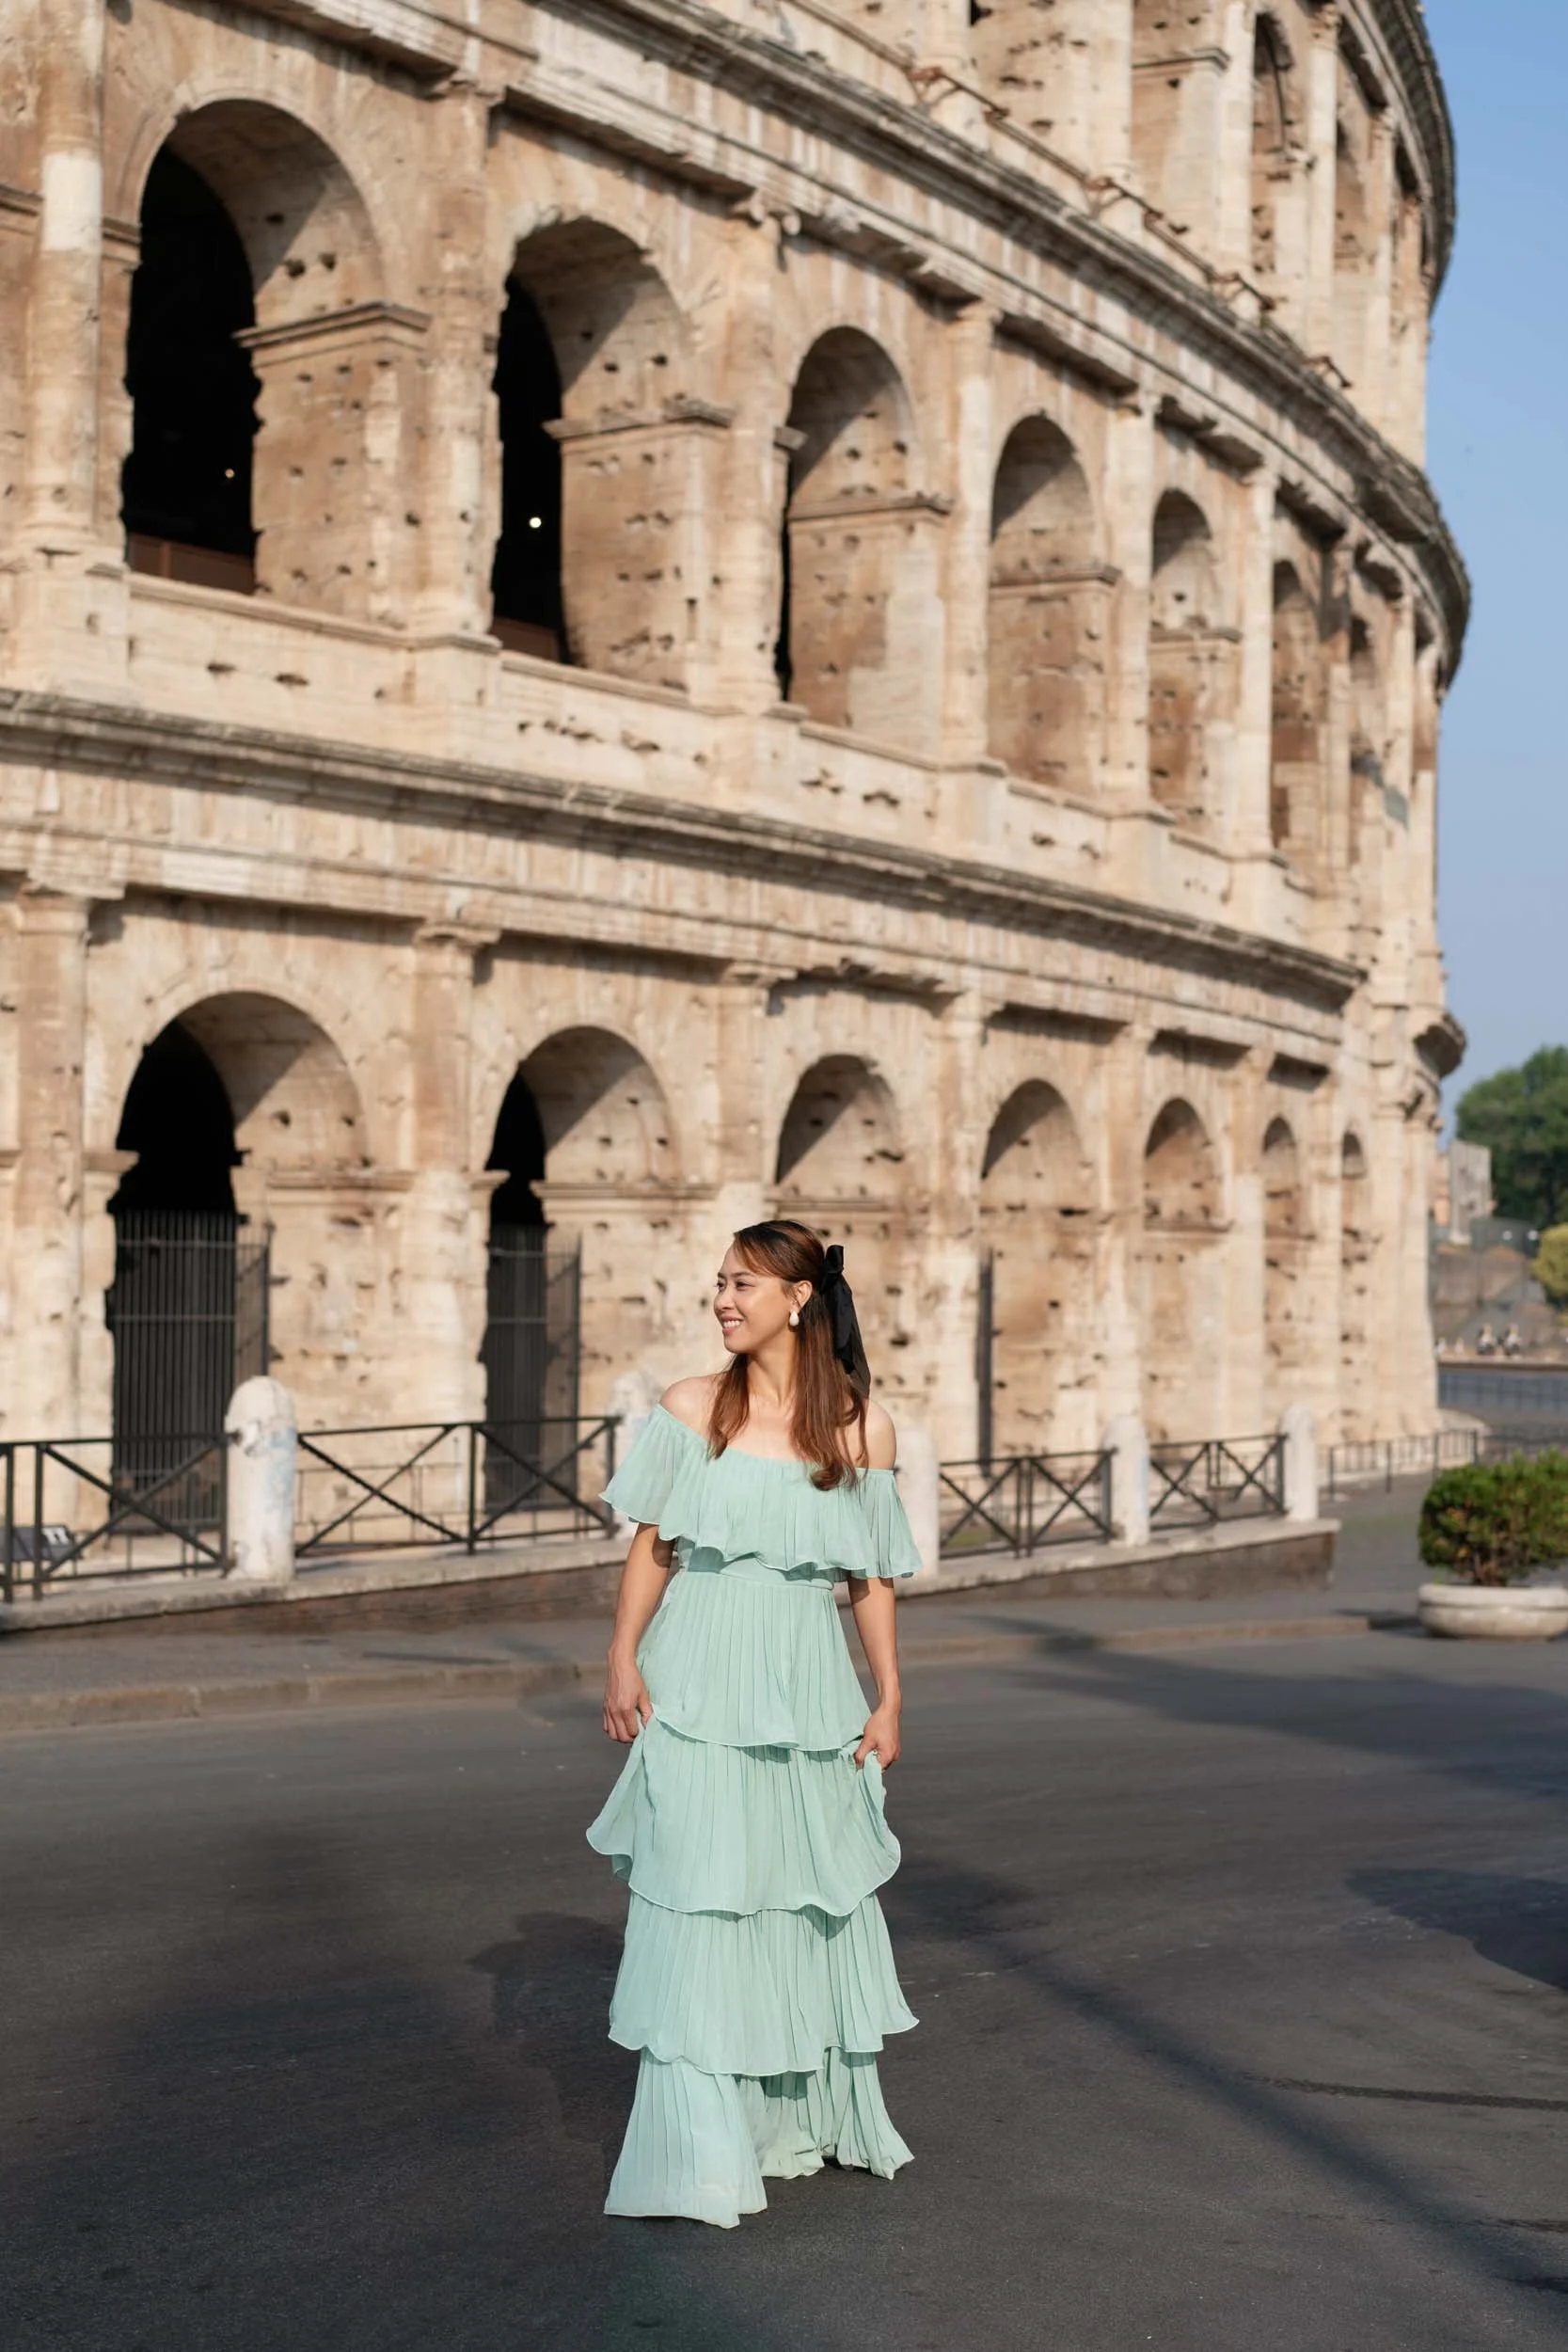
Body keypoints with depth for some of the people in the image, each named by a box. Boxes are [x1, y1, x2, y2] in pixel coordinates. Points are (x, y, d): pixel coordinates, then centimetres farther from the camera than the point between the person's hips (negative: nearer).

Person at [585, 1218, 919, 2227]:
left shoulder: (863, 1422, 2)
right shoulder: (693, 1409, 2)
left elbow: (873, 1575, 6)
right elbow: (652, 1547, 3)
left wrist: (890, 1699, 5)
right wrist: (622, 1662, -7)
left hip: (809, 1688, 1)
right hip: (700, 1685, -1)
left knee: (820, 1896, 11)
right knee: (697, 1899, -4)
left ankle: (816, 2113, 32)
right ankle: (701, 2152, 2)